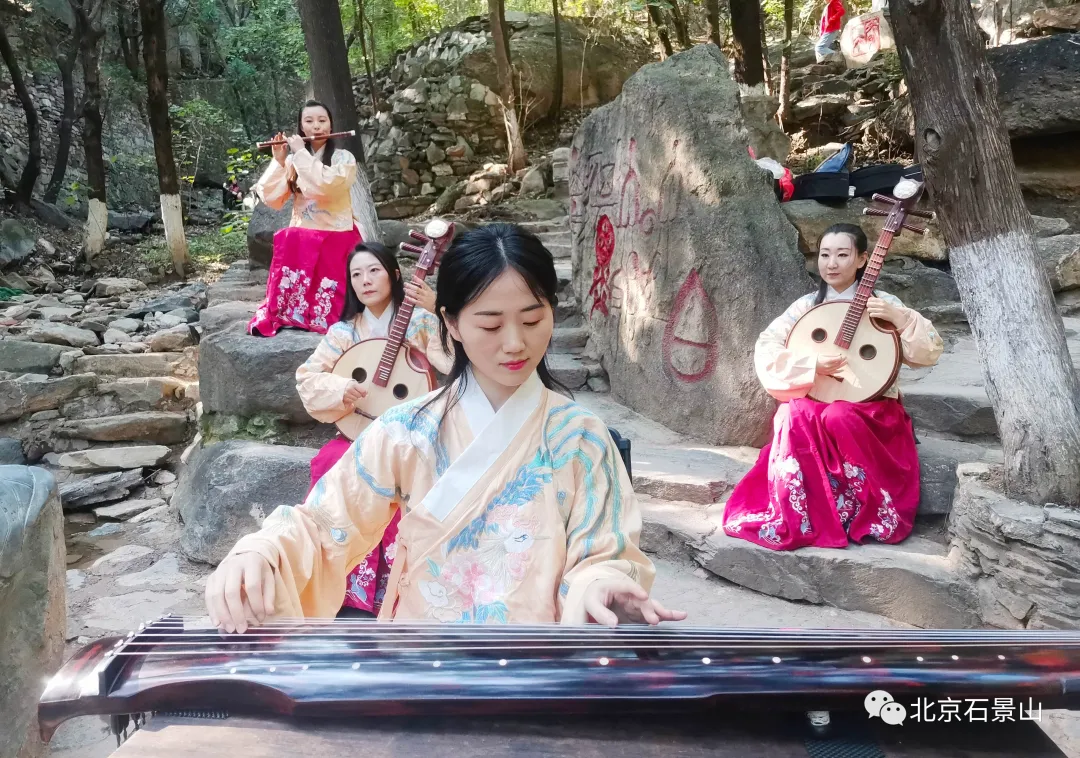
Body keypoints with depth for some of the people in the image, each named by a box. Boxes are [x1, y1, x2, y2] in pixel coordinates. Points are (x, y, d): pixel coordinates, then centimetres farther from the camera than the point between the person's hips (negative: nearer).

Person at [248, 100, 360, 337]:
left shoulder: (343, 158, -5)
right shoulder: (293, 160, 7)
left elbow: (324, 186, -26)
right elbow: (272, 199, 0)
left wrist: (301, 153, -15)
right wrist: (279, 161, -9)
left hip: (334, 240, -3)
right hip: (299, 242, 4)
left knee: (329, 295, -8)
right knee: (292, 290, 3)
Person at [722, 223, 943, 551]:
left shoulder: (883, 303, 2)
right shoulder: (806, 306, 5)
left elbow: (930, 352, -4)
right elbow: (766, 349, -5)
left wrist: (898, 318, -18)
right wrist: (811, 365, -18)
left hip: (870, 408, -1)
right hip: (814, 401, 2)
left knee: (838, 417, -34)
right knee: (797, 416, -32)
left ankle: (863, 515, -16)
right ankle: (798, 520, -23)